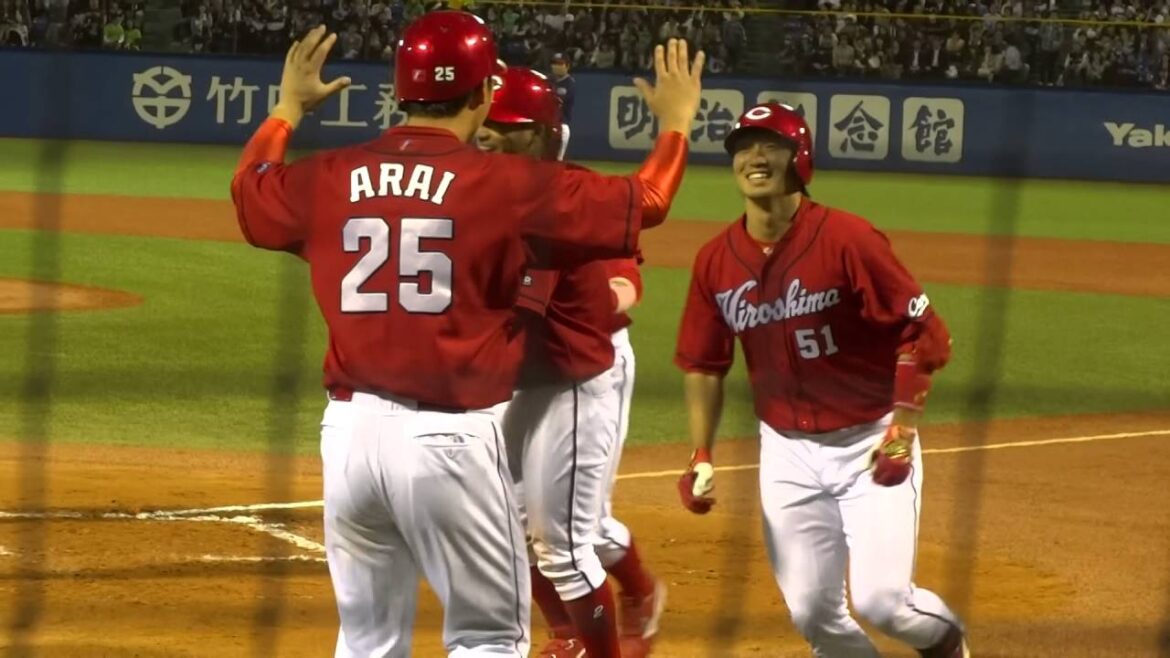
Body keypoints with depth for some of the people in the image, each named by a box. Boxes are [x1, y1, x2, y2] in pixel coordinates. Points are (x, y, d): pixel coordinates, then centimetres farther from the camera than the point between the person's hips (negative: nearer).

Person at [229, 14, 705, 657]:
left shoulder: (330, 179, 4)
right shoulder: (509, 184, -8)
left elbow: (249, 195, 26)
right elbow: (642, 204, -1)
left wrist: (287, 109, 41)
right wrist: (676, 122, 16)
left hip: (349, 429, 5)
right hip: (448, 437, -5)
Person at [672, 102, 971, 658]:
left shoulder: (846, 239, -18)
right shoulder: (716, 260, -3)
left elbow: (922, 331, -15)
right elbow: (702, 364, 9)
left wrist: (903, 428, -21)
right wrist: (701, 457, 3)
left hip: (870, 442, -4)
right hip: (787, 451, 4)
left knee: (880, 600, -9)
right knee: (812, 613, 3)